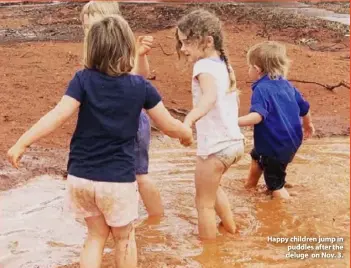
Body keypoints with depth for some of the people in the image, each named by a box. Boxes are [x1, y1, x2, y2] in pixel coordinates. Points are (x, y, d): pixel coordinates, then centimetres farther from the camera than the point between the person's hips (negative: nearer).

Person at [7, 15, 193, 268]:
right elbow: (169, 125, 1)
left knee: (96, 234, 23)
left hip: (81, 176, 2)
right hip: (118, 179, -2)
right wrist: (187, 133, 22)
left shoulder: (83, 79, -8)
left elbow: (58, 115, -18)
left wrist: (22, 143, -15)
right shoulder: (140, 86, -7)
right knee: (124, 237, 20)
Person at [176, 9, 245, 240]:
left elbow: (210, 95, -39)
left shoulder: (204, 66, -18)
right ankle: (230, 228, 45)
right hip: (235, 142, 9)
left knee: (204, 202, 7)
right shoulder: (225, 65, 7)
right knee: (212, 188, 33)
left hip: (215, 146, -9)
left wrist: (189, 120, -55)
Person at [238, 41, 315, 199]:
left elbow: (258, 116, -39)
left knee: (275, 185, 4)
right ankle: (249, 186, 54)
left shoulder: (261, 89, -22)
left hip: (276, 146, -10)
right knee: (256, 155, 35)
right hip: (292, 141, 10)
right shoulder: (286, 85, 3)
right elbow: (304, 107, 15)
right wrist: (308, 125, 35)